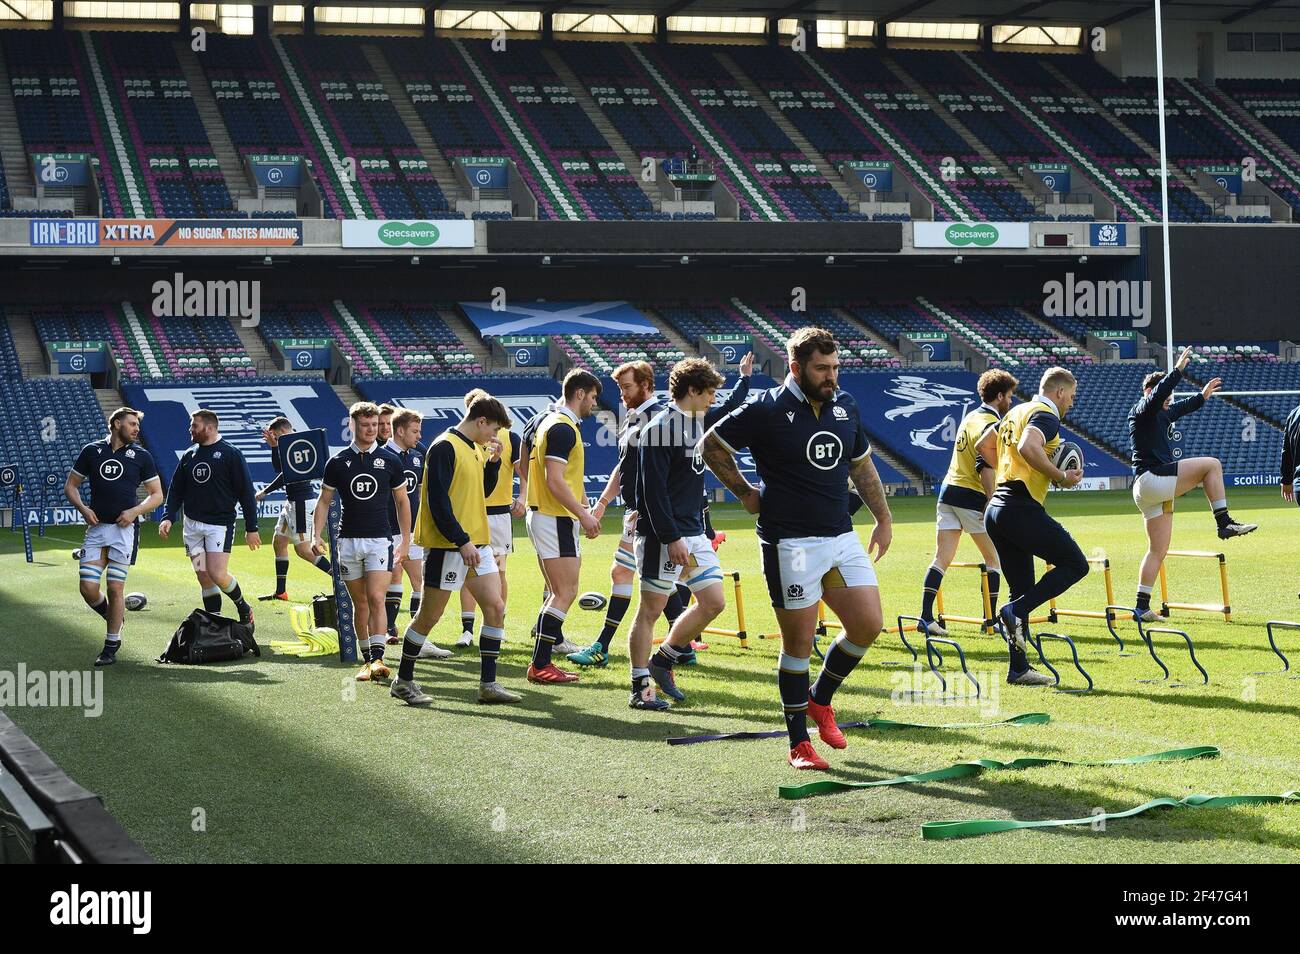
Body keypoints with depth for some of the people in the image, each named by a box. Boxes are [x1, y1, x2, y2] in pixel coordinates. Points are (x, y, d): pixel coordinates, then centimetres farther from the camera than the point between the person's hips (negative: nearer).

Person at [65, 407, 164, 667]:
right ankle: (114, 618, 23)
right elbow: (70, 485, 15)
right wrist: (83, 508, -3)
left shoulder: (141, 456, 5)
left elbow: (157, 495, 8)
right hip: (96, 527, 2)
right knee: (88, 588, -7)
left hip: (124, 528, -2)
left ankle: (111, 646, 8)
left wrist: (135, 511, -8)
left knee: (115, 588, -4)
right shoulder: (92, 451, 8)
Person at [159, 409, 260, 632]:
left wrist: (251, 528, -6)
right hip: (192, 525, 6)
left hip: (220, 523, -6)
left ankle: (243, 608, 8)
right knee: (203, 576, 2)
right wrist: (169, 518, 0)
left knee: (217, 574, -17)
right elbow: (176, 490, 15)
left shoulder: (230, 454, -5)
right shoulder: (189, 455, 12)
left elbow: (246, 492, -5)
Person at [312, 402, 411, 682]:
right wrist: (317, 535, -2)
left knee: (376, 599, -16)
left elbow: (402, 501, 11)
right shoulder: (338, 462, 4)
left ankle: (378, 659, -21)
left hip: (380, 540, -2)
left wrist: (405, 540, 9)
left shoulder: (390, 461, 3)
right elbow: (324, 501, 10)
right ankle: (366, 659, 16)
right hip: (348, 541, 2)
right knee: (359, 604, 7)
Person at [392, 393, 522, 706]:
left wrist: (493, 461, 8)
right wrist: (462, 541, -23)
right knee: (429, 616, 0)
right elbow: (438, 500, -20)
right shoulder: (445, 447, -14)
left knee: (495, 607, 1)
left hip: (476, 544, 9)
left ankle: (488, 684, 6)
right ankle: (403, 681, 14)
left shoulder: (475, 449, 14)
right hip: (447, 547, -9)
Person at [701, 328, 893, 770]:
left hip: (842, 538, 6)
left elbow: (862, 465, 22)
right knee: (799, 642, -1)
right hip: (790, 544, -6)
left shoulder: (844, 406, 8)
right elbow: (710, 446, 1)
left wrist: (883, 518, 20)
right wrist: (746, 493, 3)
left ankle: (820, 700, 23)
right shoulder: (767, 411, -9)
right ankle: (799, 743, 10)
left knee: (868, 625, -1)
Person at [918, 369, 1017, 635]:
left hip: (948, 492, 7)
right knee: (994, 559, 6)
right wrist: (992, 501, -20)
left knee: (941, 559, 2)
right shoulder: (992, 422, -10)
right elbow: (985, 466, -19)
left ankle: (926, 616, -6)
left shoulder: (971, 417, 16)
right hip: (971, 496, -7)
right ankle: (991, 619, 7)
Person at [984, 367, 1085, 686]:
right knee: (1075, 564, 0)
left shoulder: (1016, 412, 22)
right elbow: (1028, 447, -25)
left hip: (996, 508, 9)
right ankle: (1015, 611, -12)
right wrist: (1061, 477, -15)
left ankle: (1018, 668, 9)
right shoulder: (1046, 415, -6)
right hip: (1022, 508, -9)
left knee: (1022, 589, 12)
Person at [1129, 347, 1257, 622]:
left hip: (1153, 492, 10)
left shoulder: (1161, 414, 24)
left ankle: (1142, 607, 6)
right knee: (1211, 465, -10)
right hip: (1151, 478, -10)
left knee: (1158, 550, 8)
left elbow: (1178, 409, 44)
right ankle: (1225, 523, -10)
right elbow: (1157, 396, -26)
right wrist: (1177, 371, -31)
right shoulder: (1142, 411, -4)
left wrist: (1202, 396, 49)